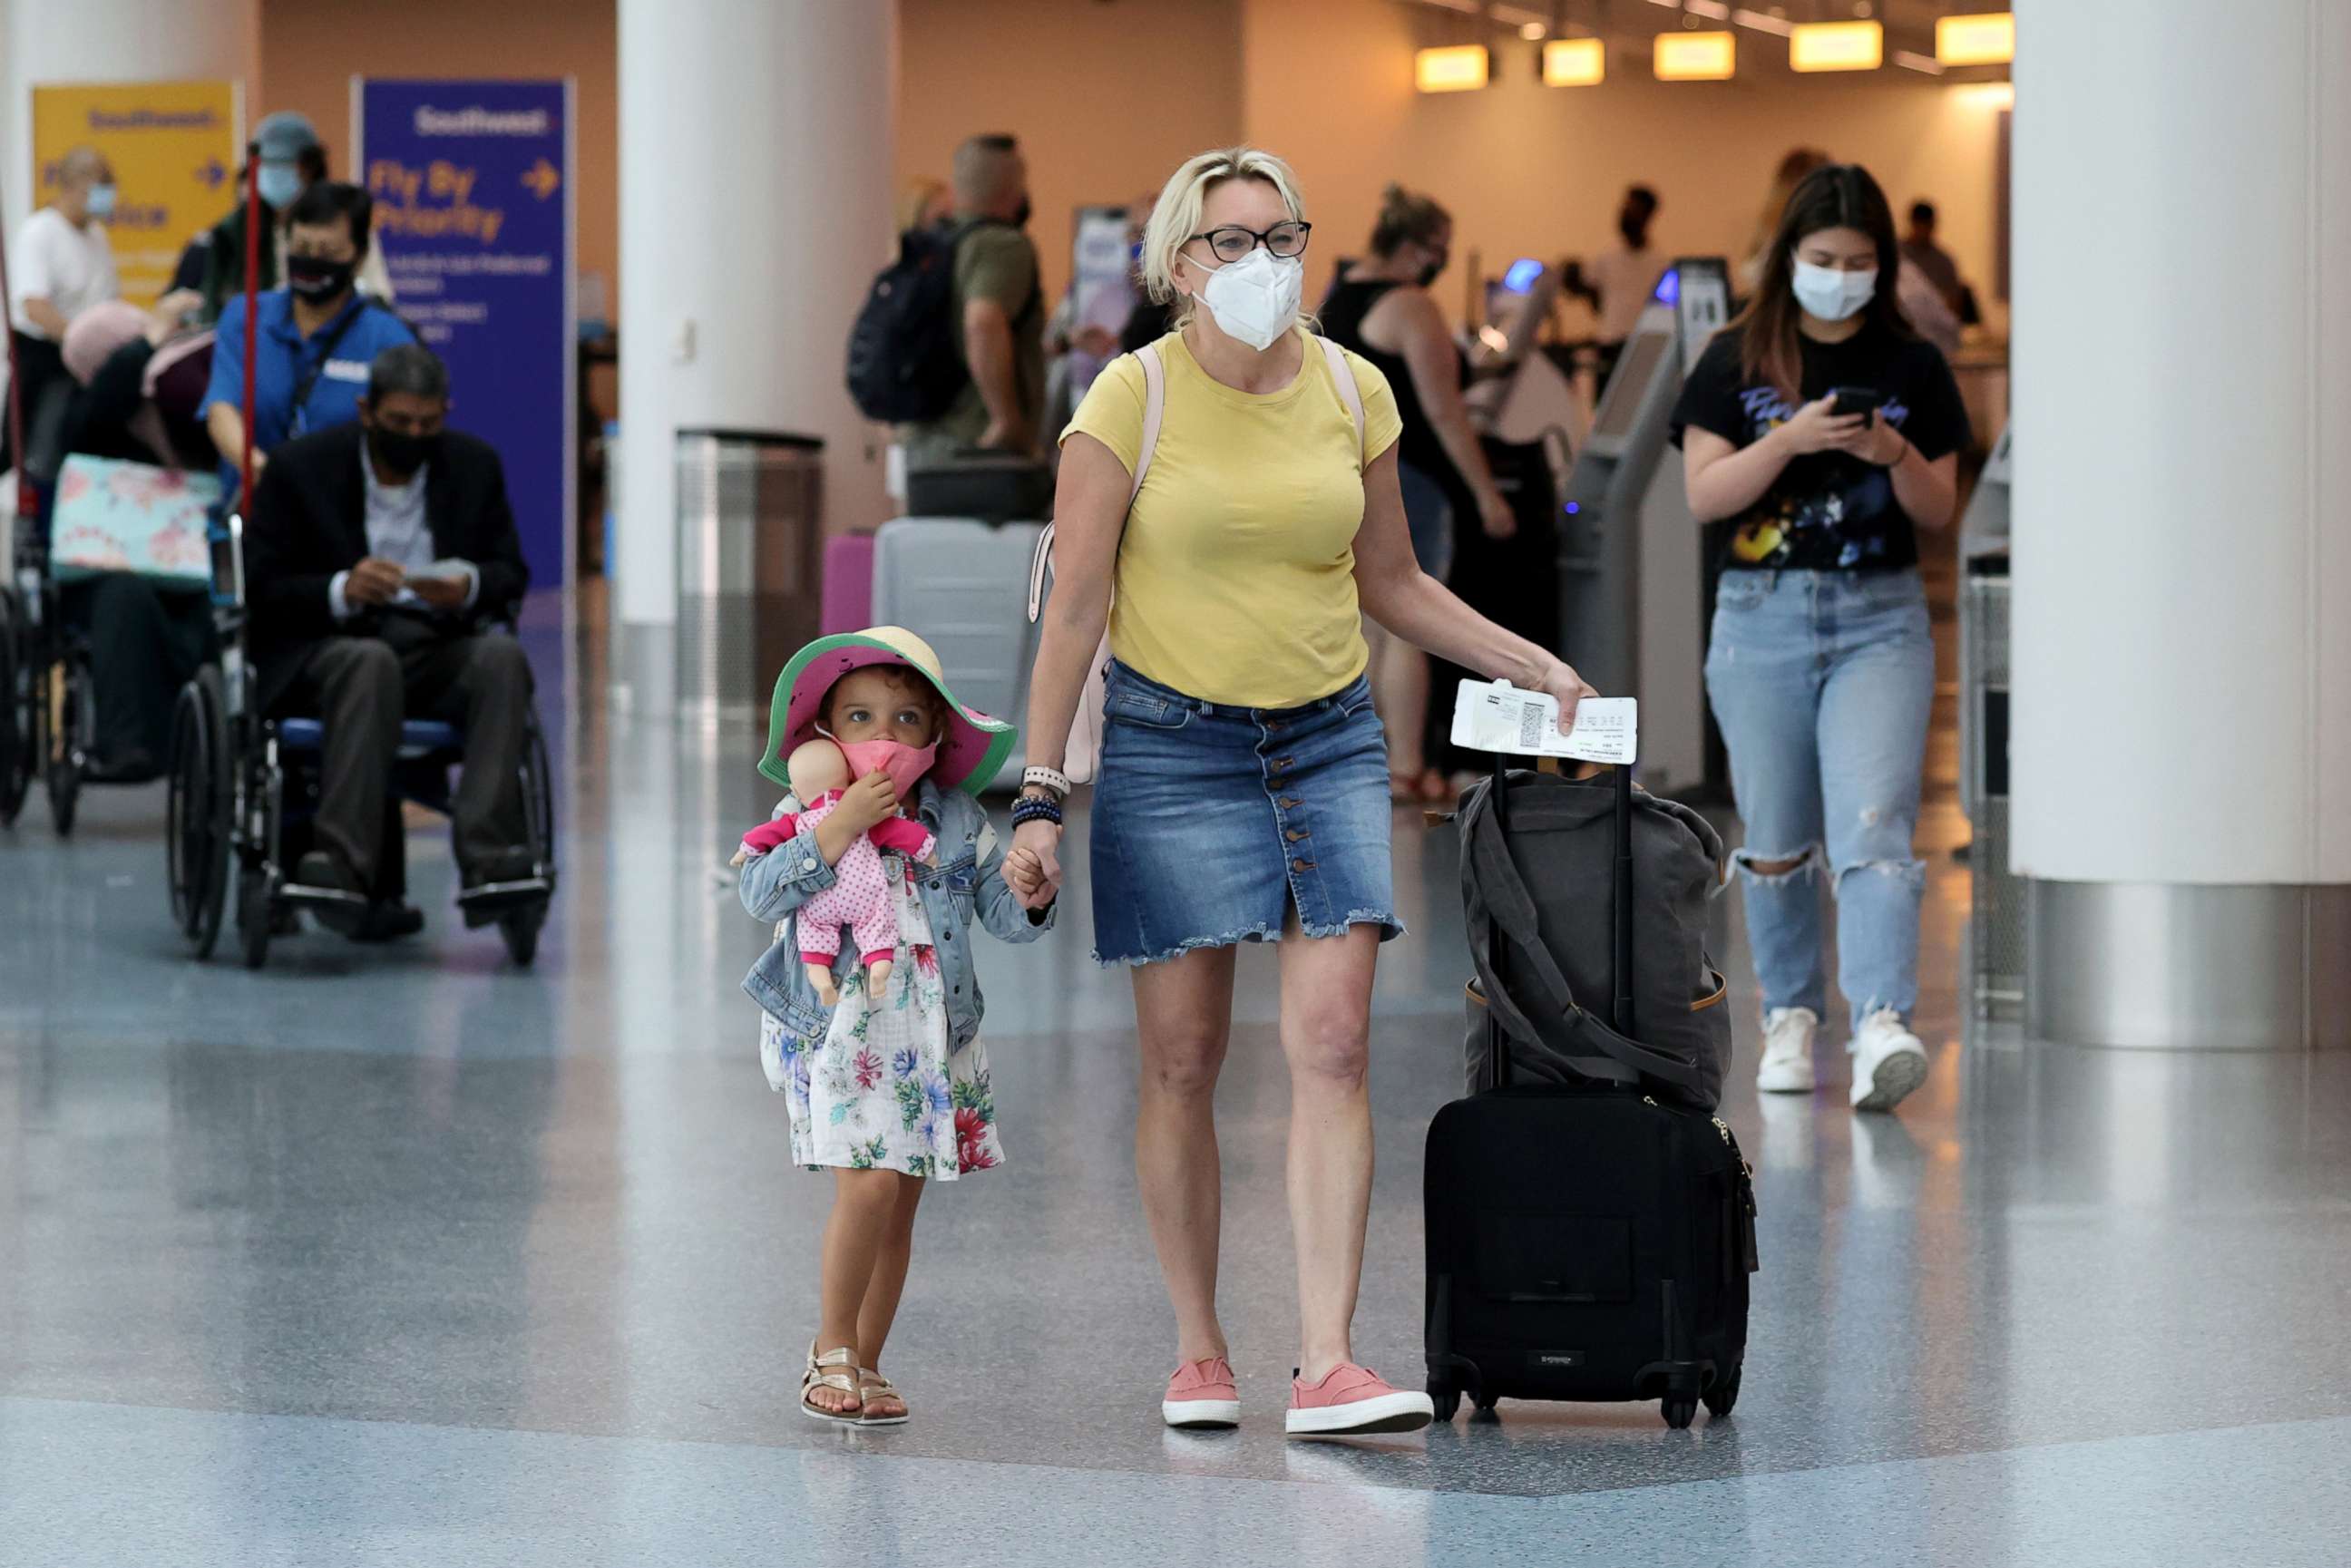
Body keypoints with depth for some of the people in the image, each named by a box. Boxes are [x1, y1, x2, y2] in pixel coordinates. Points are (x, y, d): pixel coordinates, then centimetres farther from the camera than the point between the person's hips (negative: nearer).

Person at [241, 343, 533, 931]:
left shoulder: (475, 464, 10)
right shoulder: (301, 466, 1)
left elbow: (511, 574, 11)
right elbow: (260, 588, -2)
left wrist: (470, 586, -14)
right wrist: (342, 591, -21)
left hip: (436, 646, 3)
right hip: (323, 647, -3)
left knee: (503, 657, -29)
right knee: (371, 662, -38)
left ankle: (488, 858, -41)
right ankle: (345, 862, -48)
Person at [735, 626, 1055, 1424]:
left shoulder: (959, 820, 6)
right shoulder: (808, 813, -2)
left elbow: (1005, 916, 7)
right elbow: (762, 892, -16)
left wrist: (1031, 894, -16)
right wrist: (838, 830, -22)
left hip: (935, 1039, 4)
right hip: (842, 1030, -4)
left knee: (899, 1207, 6)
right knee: (870, 1183, -16)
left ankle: (864, 1364, 18)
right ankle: (834, 1351, 0)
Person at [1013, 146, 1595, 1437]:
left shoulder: (1353, 390, 5)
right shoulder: (1132, 399, -6)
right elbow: (1074, 605, -6)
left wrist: (1530, 663, 9)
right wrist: (1040, 788, -10)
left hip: (1329, 741, 3)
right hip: (1172, 746, -3)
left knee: (1332, 1041, -9)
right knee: (1183, 1061, 0)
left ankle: (1325, 1367, -12)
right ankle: (1198, 1356, 13)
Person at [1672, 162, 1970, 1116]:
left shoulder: (1913, 368, 5)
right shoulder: (1736, 364, 4)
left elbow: (1941, 513, 6)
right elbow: (1703, 495, -4)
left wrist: (1894, 453, -13)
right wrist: (1789, 439, -18)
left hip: (1880, 619, -1)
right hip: (1762, 617, 1)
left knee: (1873, 827, -17)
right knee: (1776, 846, 9)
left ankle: (1882, 1025, -28)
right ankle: (1791, 1014, 27)